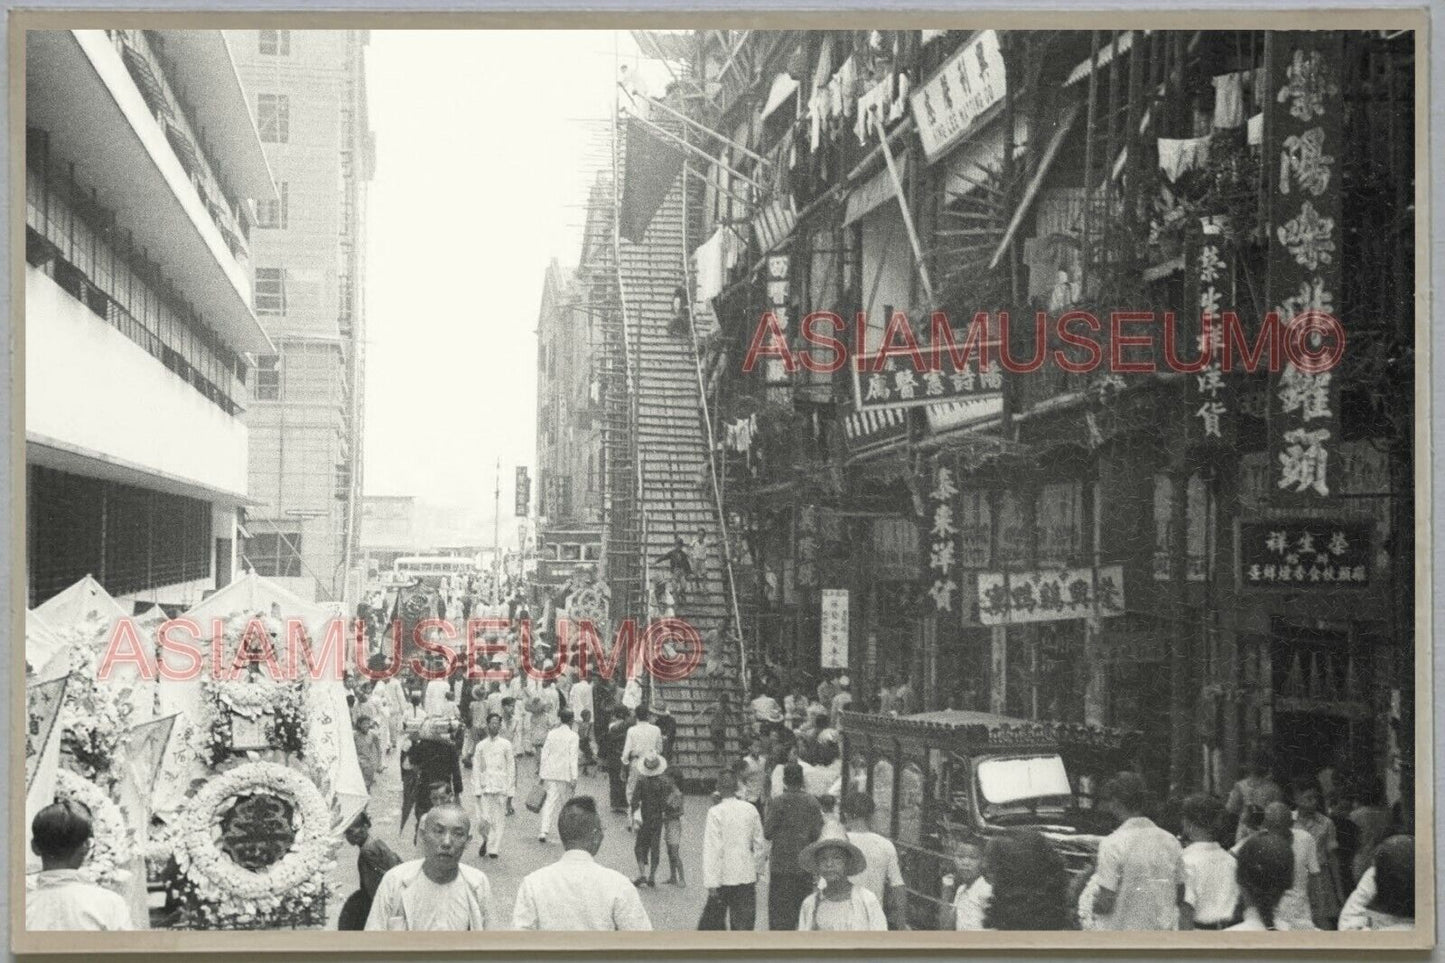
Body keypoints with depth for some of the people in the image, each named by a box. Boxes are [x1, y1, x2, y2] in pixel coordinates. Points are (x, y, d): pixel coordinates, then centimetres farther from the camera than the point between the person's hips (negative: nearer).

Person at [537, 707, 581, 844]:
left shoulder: (552, 734, 6)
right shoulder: (572, 736, -5)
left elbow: (544, 753, 8)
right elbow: (573, 757, -9)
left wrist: (542, 773, 14)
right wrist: (574, 776, -8)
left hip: (550, 773, 3)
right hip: (564, 774, -3)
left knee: (550, 800, 0)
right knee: (565, 801, 12)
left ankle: (543, 831, -15)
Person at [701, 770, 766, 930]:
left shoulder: (715, 812, -11)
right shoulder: (750, 809, 1)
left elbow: (713, 849, -13)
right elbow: (760, 843, 8)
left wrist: (711, 883, -11)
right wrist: (757, 868, 21)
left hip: (724, 876, -3)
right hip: (747, 876, 3)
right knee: (744, 921, 7)